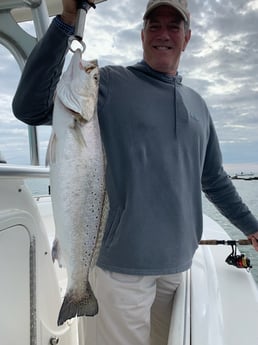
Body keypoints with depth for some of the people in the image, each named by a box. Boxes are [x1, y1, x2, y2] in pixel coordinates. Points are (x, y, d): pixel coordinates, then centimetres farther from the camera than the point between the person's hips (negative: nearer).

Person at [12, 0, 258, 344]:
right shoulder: (110, 83, -4)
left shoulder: (197, 104, 12)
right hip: (125, 263, -5)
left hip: (178, 261, 5)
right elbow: (30, 107, -14)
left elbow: (214, 179, 19)